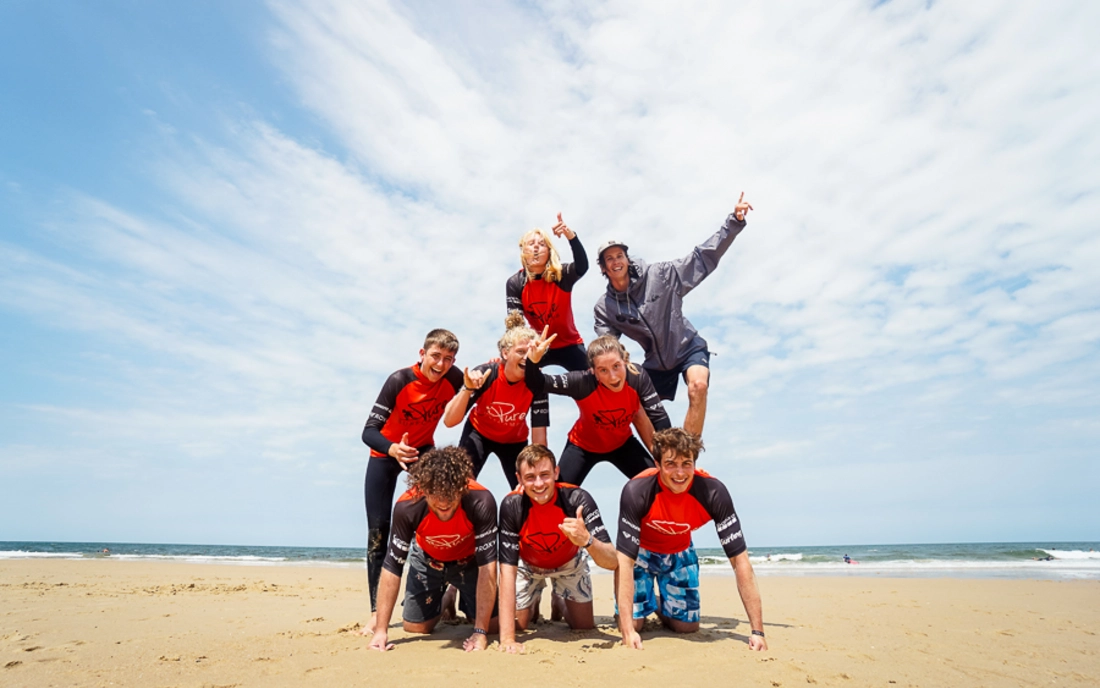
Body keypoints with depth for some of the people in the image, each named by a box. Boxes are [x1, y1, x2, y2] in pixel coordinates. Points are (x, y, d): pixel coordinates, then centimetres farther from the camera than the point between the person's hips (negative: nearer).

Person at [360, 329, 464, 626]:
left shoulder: (453, 379, -21)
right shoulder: (399, 381, -29)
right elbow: (368, 432, -32)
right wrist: (393, 449, -53)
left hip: (422, 450, 2)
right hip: (385, 455, -2)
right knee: (378, 531, -3)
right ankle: (377, 610, 9)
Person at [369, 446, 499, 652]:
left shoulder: (481, 502, -40)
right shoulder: (407, 506, -35)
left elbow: (487, 565, -35)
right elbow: (392, 567, -25)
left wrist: (480, 631, -34)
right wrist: (381, 630, -24)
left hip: (469, 559, -1)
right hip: (428, 559, 1)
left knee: (493, 624, -7)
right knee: (414, 626, 0)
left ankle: (462, 597, 25)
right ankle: (446, 599, 31)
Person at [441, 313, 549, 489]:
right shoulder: (484, 374, -32)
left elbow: (539, 435, -24)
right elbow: (449, 421, -33)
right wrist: (467, 389, -48)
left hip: (514, 441, 1)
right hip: (479, 434, -1)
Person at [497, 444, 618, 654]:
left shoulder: (577, 499, -37)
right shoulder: (511, 505, -35)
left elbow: (613, 562, -39)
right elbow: (508, 568, -33)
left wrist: (586, 539, -61)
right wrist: (507, 639, -38)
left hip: (569, 564, 0)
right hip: (528, 565, 0)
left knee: (586, 628, 1)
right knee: (517, 626, -5)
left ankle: (560, 603, 34)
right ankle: (533, 605, 29)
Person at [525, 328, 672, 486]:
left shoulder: (638, 378, -30)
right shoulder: (583, 382, -37)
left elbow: (660, 418, -23)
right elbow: (536, 384, -34)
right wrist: (533, 360, -54)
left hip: (623, 444, 2)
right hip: (583, 446, -2)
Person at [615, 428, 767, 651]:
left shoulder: (713, 491, -32)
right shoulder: (637, 491, -38)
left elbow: (740, 559, -27)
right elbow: (625, 561, -36)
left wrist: (757, 631, -29)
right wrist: (628, 631, -41)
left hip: (679, 553, 2)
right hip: (641, 551, -2)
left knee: (687, 626, -1)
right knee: (632, 622, -12)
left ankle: (660, 607, 33)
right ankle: (648, 604, 23)